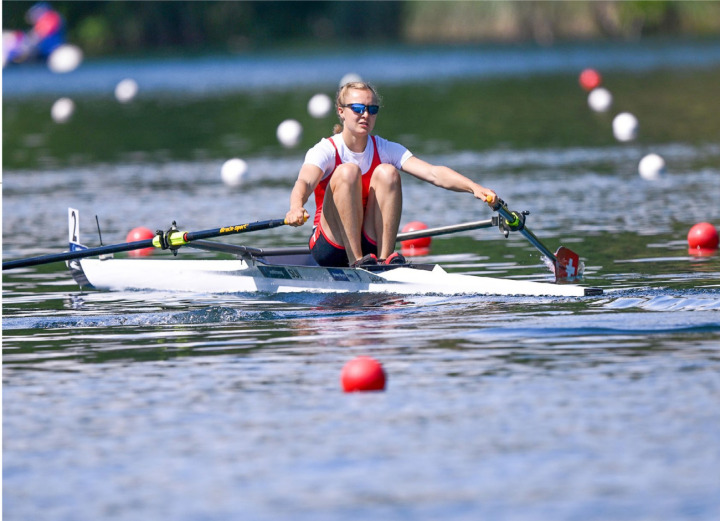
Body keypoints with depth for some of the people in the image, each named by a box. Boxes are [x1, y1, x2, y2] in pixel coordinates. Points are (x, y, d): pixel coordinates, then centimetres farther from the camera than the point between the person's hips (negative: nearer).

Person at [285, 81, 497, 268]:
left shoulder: (385, 150, 2)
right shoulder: (326, 151, -9)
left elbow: (434, 173, -13)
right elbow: (305, 182, -30)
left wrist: (474, 187, -30)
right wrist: (296, 207, -55)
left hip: (372, 243, 3)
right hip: (330, 246, -3)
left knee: (387, 172, -18)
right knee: (347, 171, -25)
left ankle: (385, 256, -24)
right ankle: (356, 261, -32)